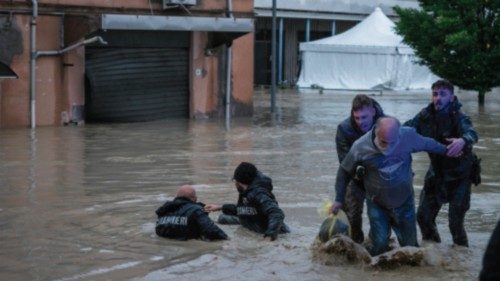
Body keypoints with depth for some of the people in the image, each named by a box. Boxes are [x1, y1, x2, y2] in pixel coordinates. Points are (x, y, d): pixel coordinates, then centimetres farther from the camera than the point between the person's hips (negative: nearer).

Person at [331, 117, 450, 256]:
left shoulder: (408, 136, -22)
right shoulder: (360, 147, -23)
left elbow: (428, 144, 0)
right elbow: (344, 171, -6)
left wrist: (446, 151, 15)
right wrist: (339, 199, -1)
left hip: (404, 202, 1)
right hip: (377, 205, -1)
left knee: (410, 244, 13)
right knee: (379, 245, -1)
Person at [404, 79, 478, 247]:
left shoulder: (459, 118, -22)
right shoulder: (426, 116, -7)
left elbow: (471, 133, -41)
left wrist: (463, 141, -65)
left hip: (459, 176, -5)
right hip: (436, 174, 5)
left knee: (455, 223, -8)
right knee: (423, 216, 9)